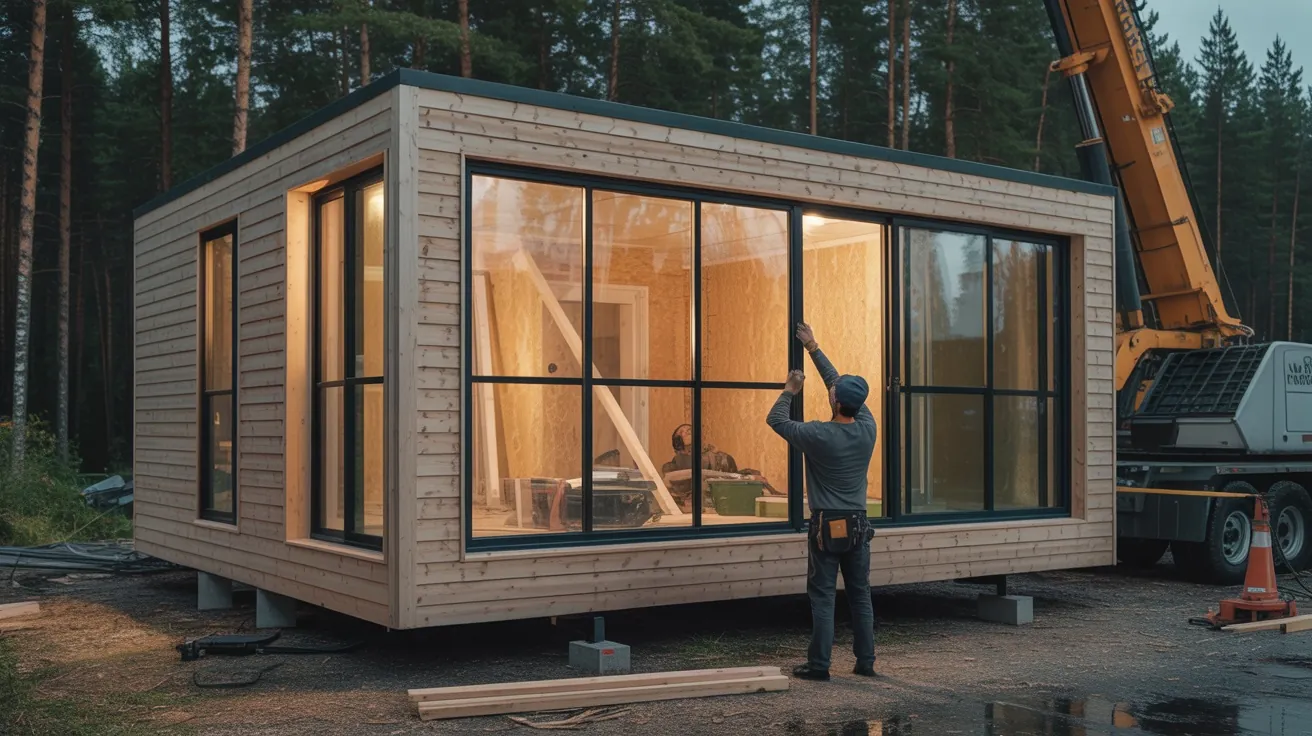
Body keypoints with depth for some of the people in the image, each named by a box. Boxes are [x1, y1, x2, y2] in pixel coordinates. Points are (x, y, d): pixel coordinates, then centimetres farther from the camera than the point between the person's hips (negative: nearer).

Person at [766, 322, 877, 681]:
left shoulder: (819, 435, -16)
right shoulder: (867, 428, -2)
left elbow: (776, 420, -2)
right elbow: (838, 381, 10)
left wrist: (790, 390, 14)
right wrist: (813, 348, 19)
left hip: (827, 526, -4)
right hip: (858, 525, 5)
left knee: (822, 597, 0)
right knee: (860, 595, 10)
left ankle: (819, 664, 2)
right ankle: (866, 661, 15)